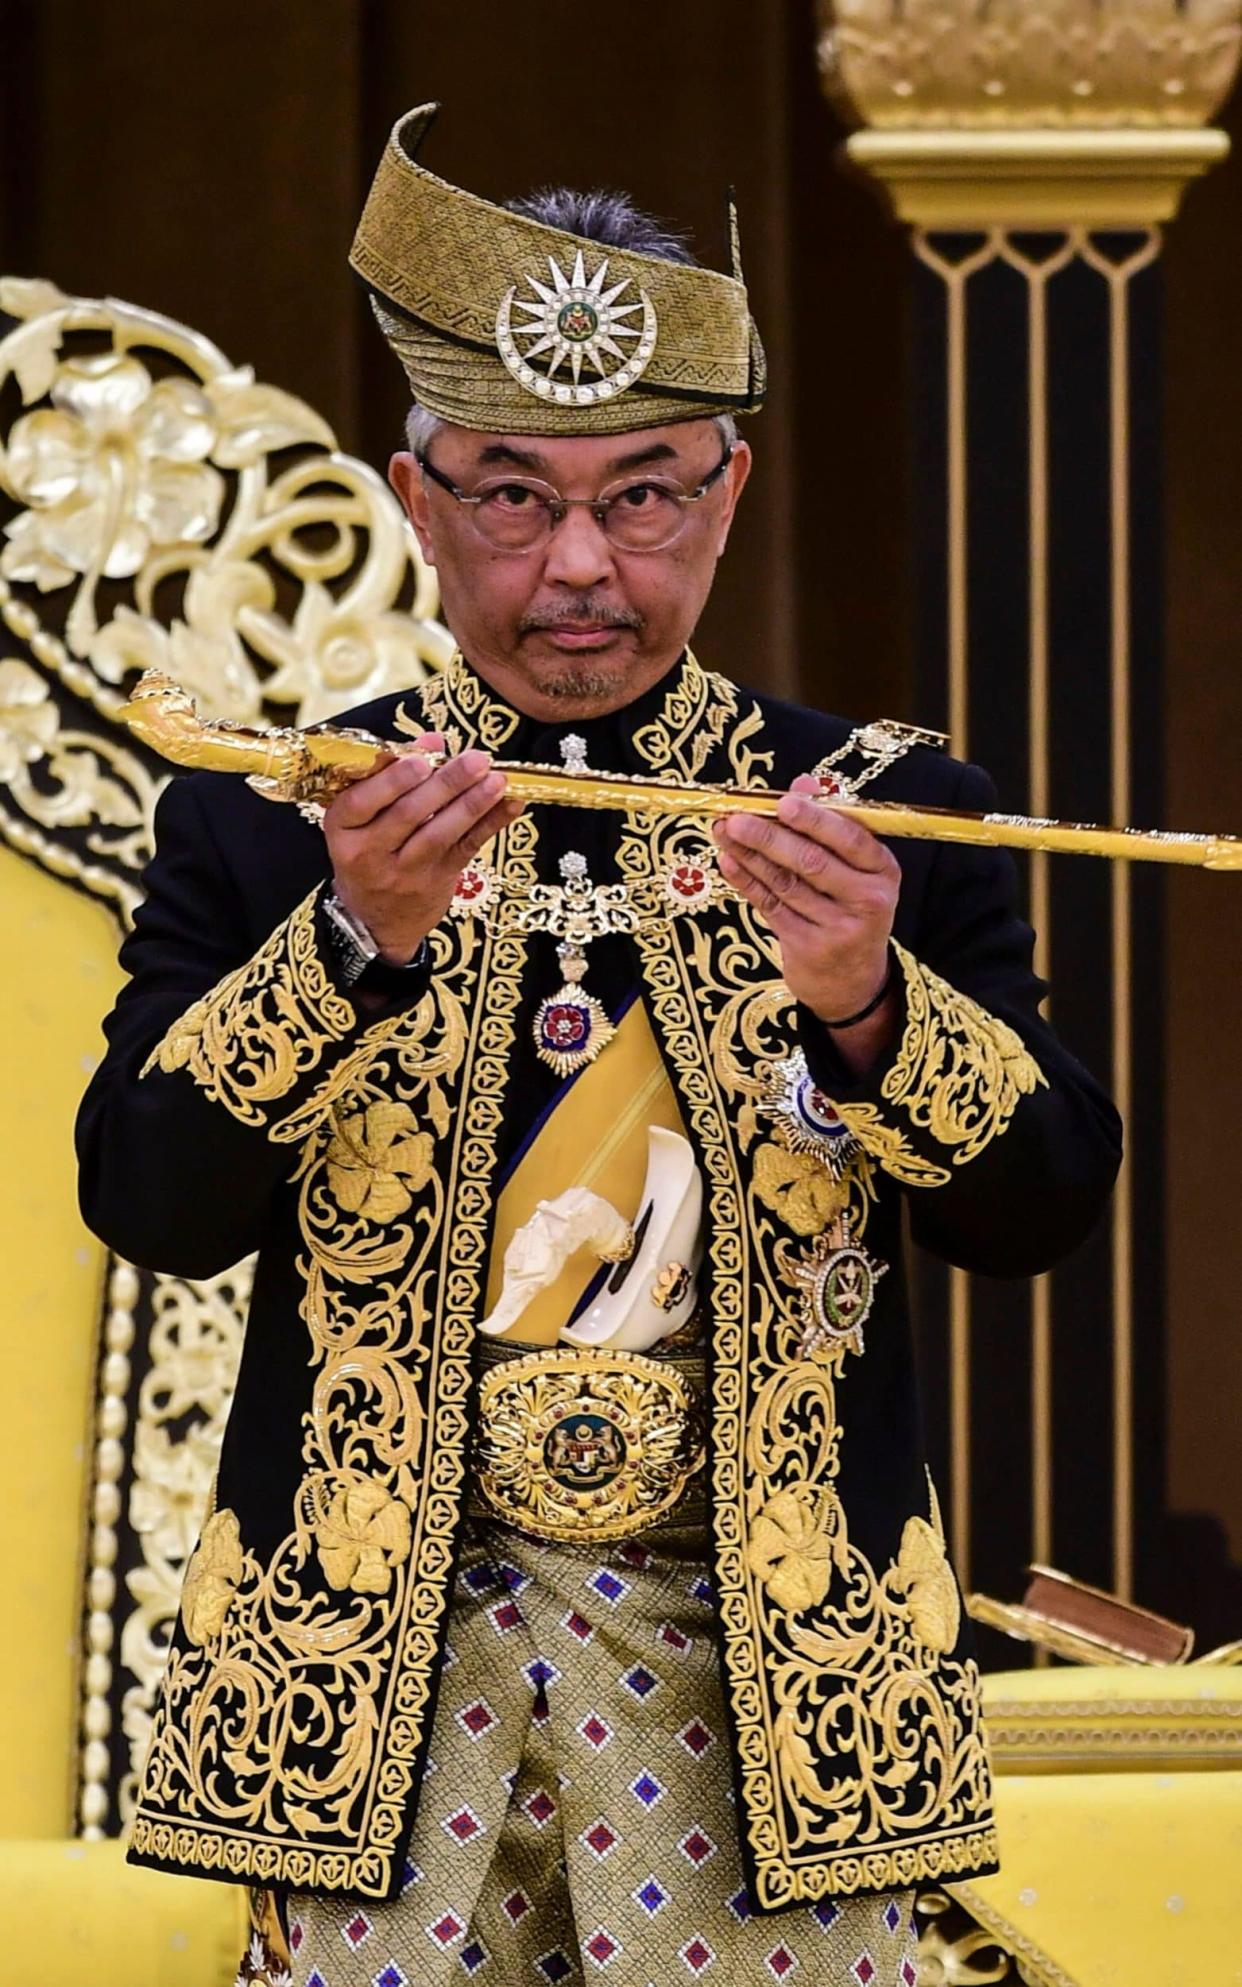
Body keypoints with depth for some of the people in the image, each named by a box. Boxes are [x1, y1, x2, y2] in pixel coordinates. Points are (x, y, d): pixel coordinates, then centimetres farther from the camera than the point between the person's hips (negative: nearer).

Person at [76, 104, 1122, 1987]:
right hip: (372, 1660, 0)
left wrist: (870, 1002, -19)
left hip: (773, 1655, 0)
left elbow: (1040, 1208, 0)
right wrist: (350, 943, -19)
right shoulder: (267, 819, 5)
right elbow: (146, 1206, -5)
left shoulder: (884, 809, 5)